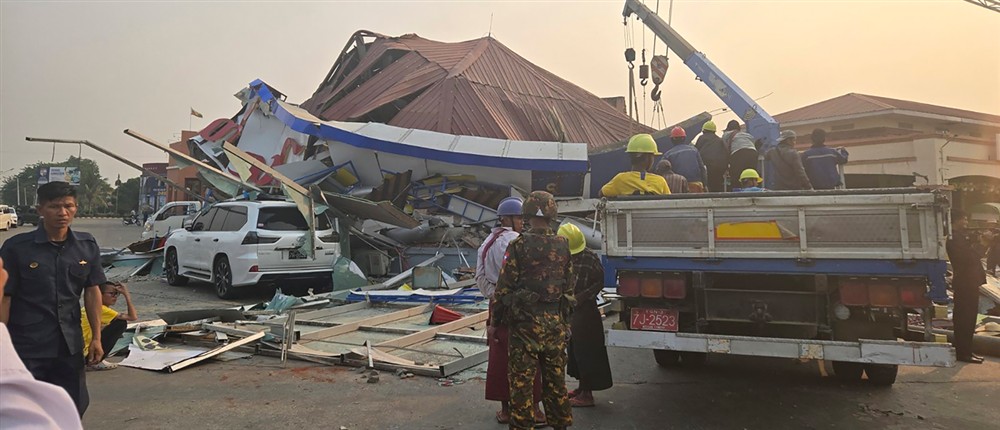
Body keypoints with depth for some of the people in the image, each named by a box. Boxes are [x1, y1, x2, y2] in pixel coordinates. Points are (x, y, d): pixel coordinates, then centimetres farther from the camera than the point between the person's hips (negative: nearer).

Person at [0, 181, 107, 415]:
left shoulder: (87, 245, 1)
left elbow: (92, 292, 4)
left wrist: (96, 337, 2)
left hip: (70, 346, 3)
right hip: (27, 347, -3)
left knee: (75, 408, 13)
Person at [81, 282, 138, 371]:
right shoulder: (101, 309, -14)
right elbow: (133, 317, -17)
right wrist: (126, 295, -12)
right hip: (82, 354, -9)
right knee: (121, 323, -11)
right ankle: (96, 362, -5)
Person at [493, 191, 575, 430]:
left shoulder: (518, 245, -9)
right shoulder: (562, 246, 4)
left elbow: (504, 286, -8)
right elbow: (569, 286, 10)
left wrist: (495, 320, 1)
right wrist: (565, 320, 20)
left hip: (525, 321, -4)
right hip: (555, 321, 4)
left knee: (521, 379, 3)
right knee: (555, 378, 15)